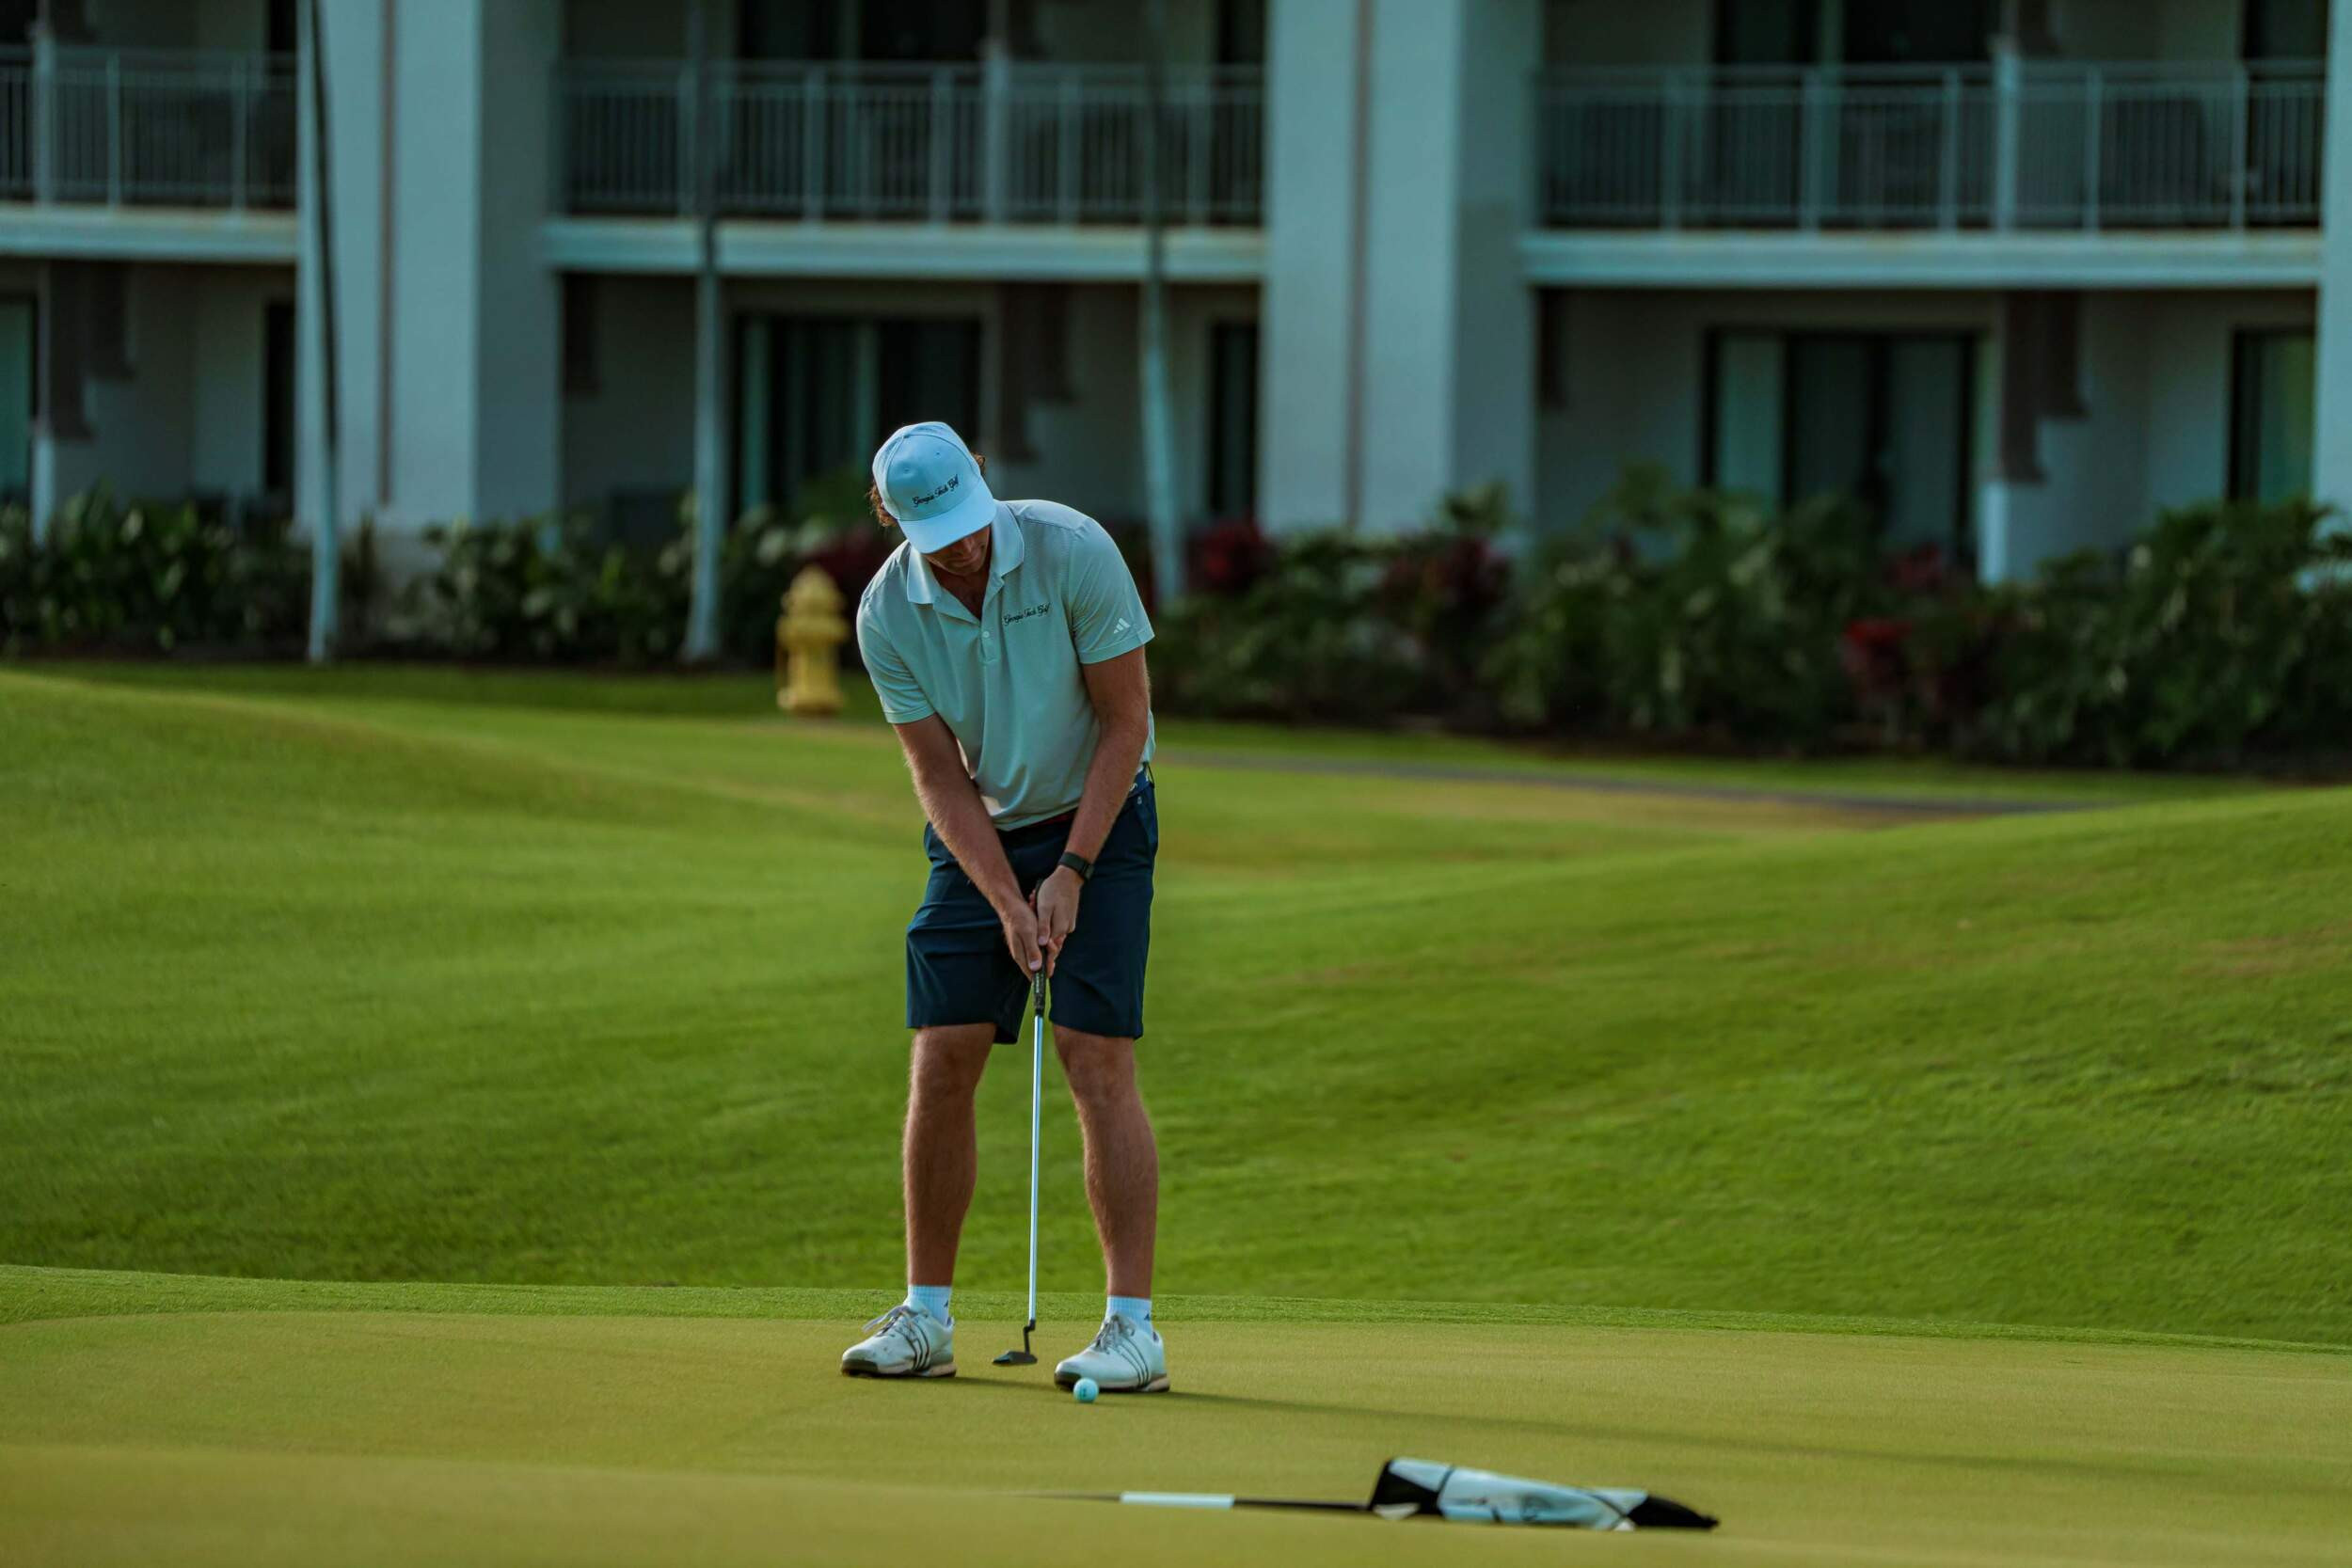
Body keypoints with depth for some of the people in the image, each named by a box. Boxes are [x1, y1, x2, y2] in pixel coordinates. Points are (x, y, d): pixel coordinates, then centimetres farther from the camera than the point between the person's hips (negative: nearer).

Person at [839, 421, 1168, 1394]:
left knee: (1097, 1064, -13)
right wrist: (1007, 903, -18)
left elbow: (1125, 718, -14)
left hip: (1097, 821, -3)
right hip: (977, 838, 3)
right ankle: (925, 1318, 6)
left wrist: (1070, 873, -17)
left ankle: (1133, 1326, -13)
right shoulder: (887, 616, -12)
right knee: (939, 1066, -4)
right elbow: (940, 776, -7)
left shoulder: (1074, 552, -20)